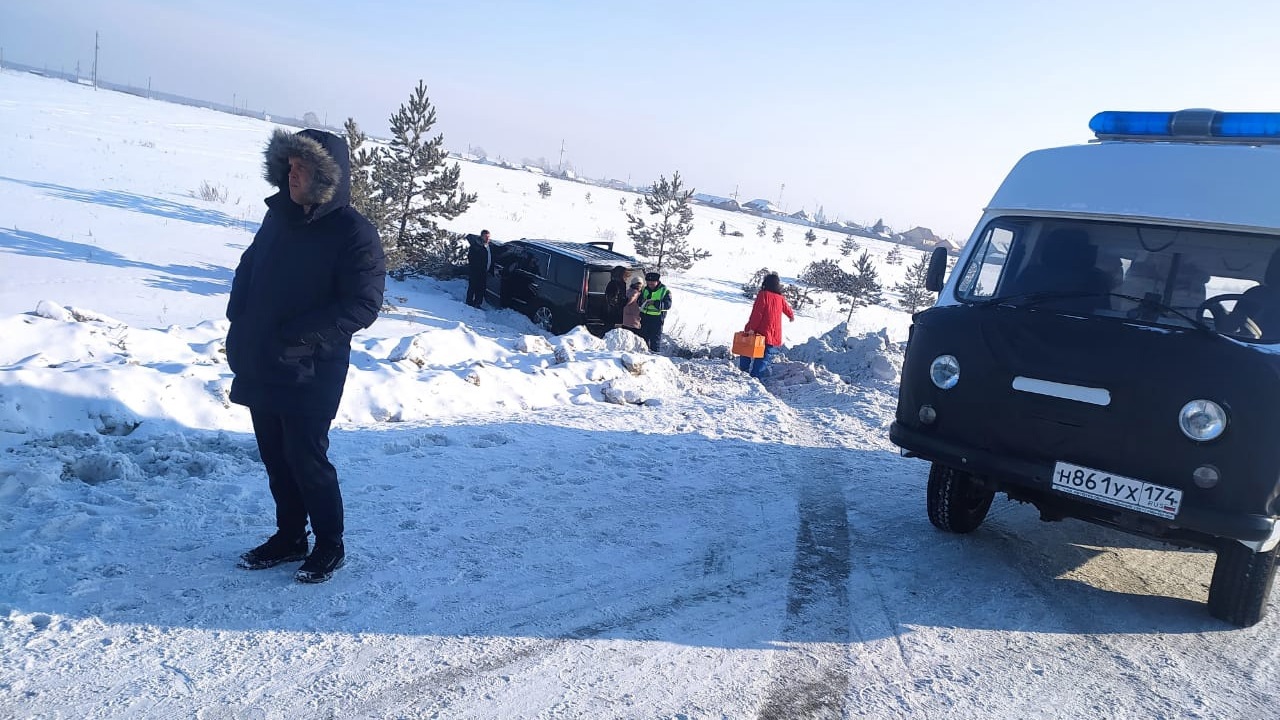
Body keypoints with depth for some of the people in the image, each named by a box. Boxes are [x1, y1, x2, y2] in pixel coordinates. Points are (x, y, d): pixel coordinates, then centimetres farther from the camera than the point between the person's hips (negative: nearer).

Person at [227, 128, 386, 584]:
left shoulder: (354, 234, -14)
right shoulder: (280, 216, 8)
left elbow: (363, 305, -19)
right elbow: (248, 269, 19)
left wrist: (300, 337, -21)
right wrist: (239, 326, 4)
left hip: (310, 374, -7)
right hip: (260, 366, 7)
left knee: (306, 460, 1)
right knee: (275, 458, 16)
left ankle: (330, 546, 20)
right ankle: (289, 537, 33)